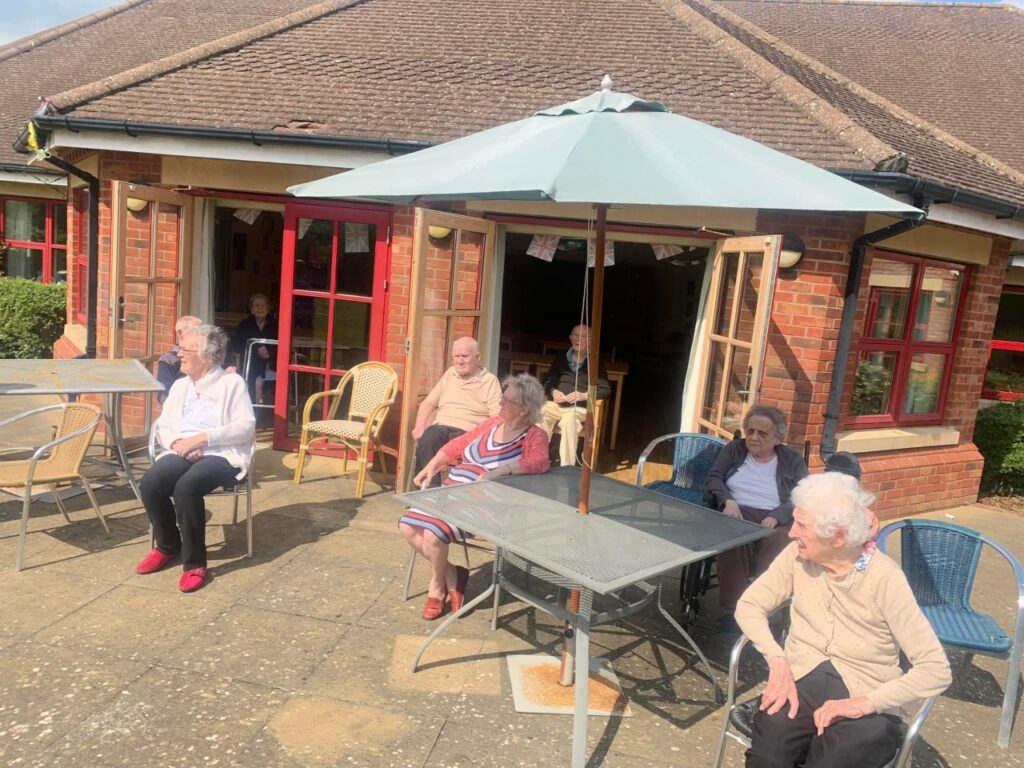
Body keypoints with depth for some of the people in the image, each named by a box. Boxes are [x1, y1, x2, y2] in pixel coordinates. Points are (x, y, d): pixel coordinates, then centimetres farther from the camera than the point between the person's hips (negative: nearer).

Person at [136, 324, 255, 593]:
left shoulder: (232, 383, 2)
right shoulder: (180, 385, 21)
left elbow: (246, 427, -9)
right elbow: (162, 426, 16)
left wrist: (204, 438, -16)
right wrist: (176, 443, -8)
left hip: (219, 454, -5)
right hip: (182, 453, 5)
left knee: (186, 487, -34)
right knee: (150, 483, -24)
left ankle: (195, 562, -17)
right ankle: (167, 545, 4)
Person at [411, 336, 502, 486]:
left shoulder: (490, 380, 6)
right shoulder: (450, 374, 22)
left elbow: (496, 417, -4)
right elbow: (429, 403, 20)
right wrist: (419, 427, 1)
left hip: (468, 431, -3)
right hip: (441, 426, 4)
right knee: (427, 441, -32)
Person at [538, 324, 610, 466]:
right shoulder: (560, 358, 16)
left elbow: (606, 389, 0)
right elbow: (547, 381, 19)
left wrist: (584, 395, -15)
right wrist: (553, 391, -4)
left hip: (579, 408, -3)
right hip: (555, 404, 3)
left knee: (569, 420, -38)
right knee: (540, 417, -31)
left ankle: (567, 467, -32)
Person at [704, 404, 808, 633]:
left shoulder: (793, 461, 14)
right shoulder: (734, 449, 19)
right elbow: (713, 478, 9)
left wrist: (776, 517, -19)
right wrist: (727, 501, -13)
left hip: (776, 520, 0)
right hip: (737, 512, 0)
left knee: (780, 542, -37)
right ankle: (732, 609, -35)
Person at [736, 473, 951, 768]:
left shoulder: (885, 578, -12)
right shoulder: (798, 555, -1)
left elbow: (936, 670, -13)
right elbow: (749, 606, 3)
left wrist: (865, 703, -21)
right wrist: (778, 660, -14)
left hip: (864, 696, -2)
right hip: (803, 678, 2)